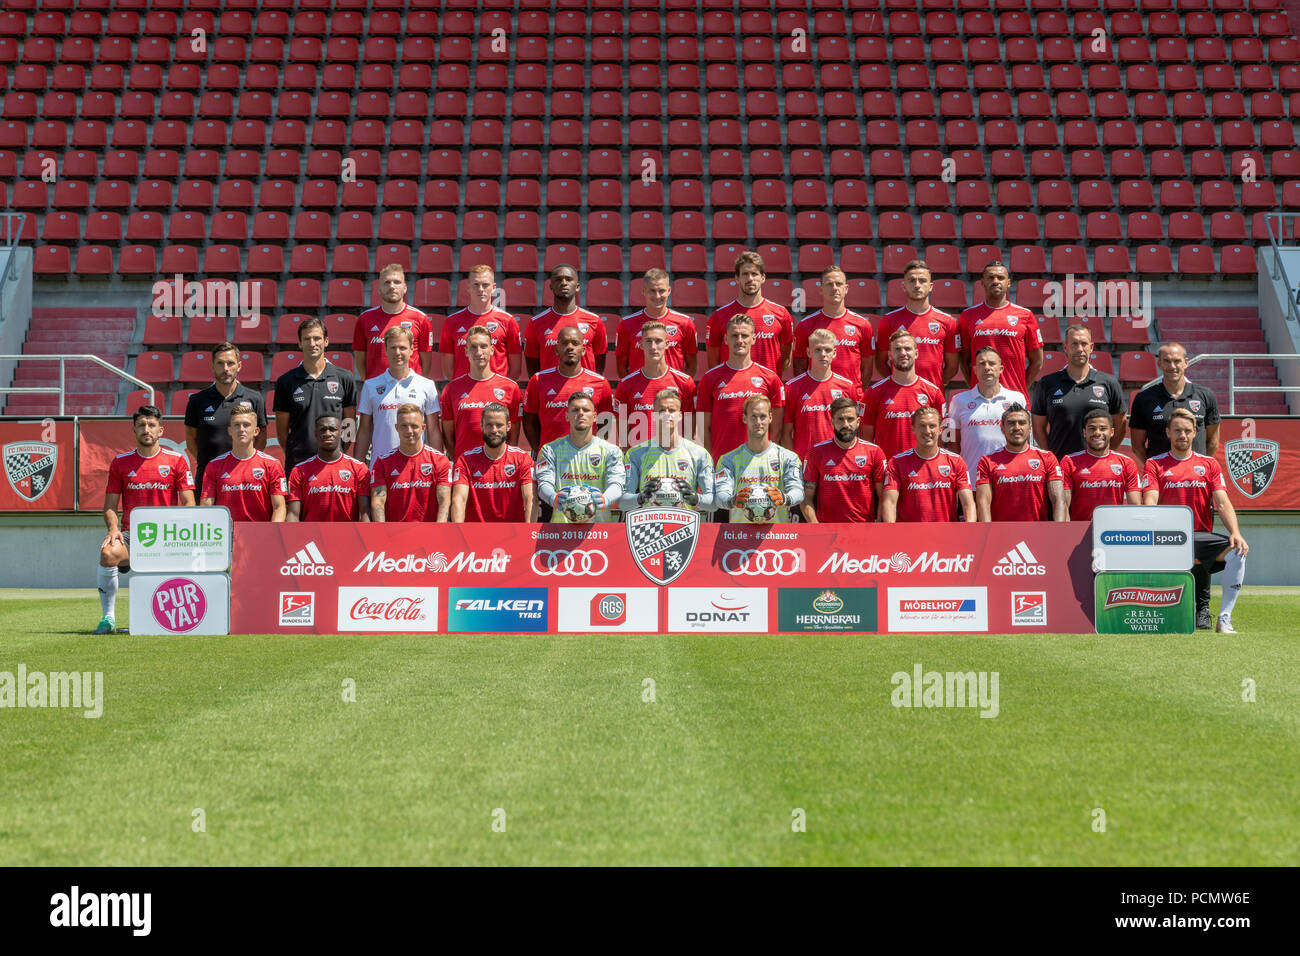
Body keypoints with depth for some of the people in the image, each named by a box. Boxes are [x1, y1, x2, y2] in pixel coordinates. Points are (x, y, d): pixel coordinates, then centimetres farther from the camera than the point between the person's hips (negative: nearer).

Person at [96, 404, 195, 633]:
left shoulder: (176, 461, 7)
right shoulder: (120, 462, 11)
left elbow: (189, 505, 4)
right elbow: (110, 505, 13)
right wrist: (113, 528, -8)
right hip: (130, 534, 1)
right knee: (108, 553, -33)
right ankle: (108, 617, -20)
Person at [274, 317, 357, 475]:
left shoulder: (345, 378, 5)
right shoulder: (286, 382, 6)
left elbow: (350, 426, 8)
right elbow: (282, 429, 8)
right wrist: (293, 457, 0)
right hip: (297, 463, 0)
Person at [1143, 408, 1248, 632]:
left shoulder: (1209, 464, 15)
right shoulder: (1155, 464, 10)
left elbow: (1223, 503, 4)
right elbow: (1150, 502, -4)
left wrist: (1235, 532, -15)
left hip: (1202, 536, 2)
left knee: (1237, 550, -28)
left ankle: (1224, 618, -20)